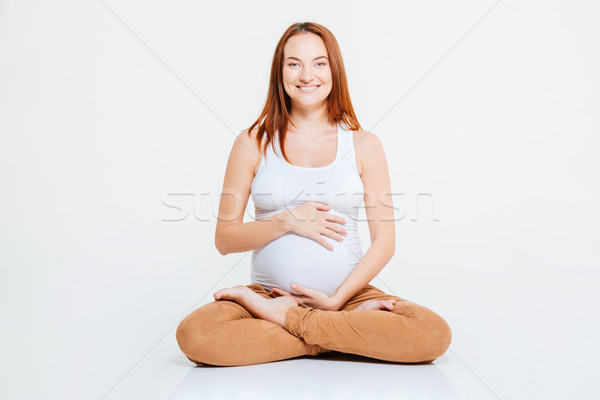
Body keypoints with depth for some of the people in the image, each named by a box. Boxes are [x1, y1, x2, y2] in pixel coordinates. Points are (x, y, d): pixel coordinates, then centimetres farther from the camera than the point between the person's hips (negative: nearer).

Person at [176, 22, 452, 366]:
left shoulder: (364, 145, 5)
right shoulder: (253, 143, 5)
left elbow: (385, 242, 2)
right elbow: (225, 239, 3)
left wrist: (337, 299, -9)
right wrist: (287, 221, -12)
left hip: (348, 293, 1)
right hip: (268, 292, 0)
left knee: (435, 335, -26)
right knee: (193, 334, -29)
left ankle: (284, 316, -13)